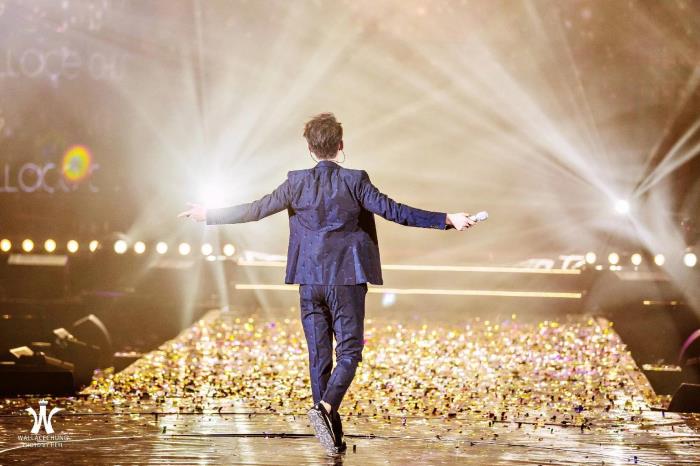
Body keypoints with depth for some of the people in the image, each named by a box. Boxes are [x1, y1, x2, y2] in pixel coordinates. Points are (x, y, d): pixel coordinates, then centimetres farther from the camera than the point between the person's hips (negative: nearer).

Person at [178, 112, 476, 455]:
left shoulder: (297, 183, 1)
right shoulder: (354, 181, -7)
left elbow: (256, 210, 6)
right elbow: (393, 211, -12)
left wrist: (209, 215, 20)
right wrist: (446, 220, -11)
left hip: (310, 282, 3)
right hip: (346, 279, -3)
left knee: (319, 356, 8)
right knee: (349, 352, 4)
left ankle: (333, 437, 11)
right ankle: (325, 408, -22)